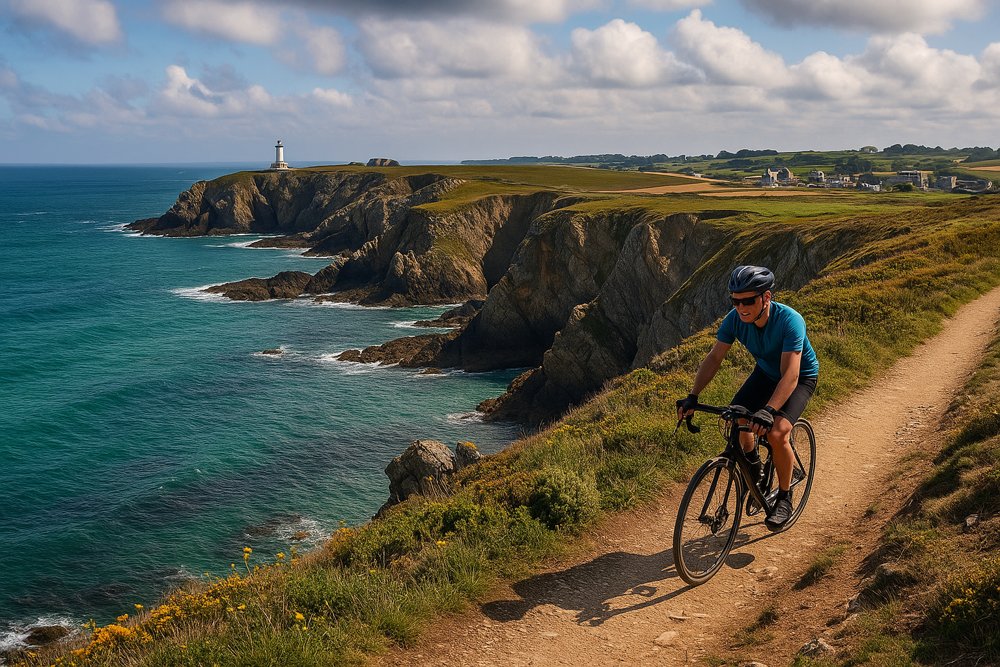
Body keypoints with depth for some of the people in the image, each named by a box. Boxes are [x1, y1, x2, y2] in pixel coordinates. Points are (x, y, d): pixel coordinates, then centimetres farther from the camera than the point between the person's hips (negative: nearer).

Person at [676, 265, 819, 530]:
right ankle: (755, 469, 14)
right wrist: (692, 396, -32)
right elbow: (714, 358, -20)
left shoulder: (790, 321, -36)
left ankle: (784, 498, -3)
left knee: (776, 433, -25)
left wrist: (768, 411, -56)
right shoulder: (735, 319, -22)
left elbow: (790, 376, -42)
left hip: (801, 377, -5)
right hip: (766, 372, 5)